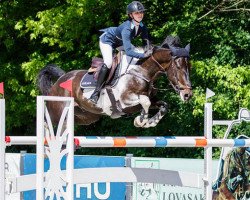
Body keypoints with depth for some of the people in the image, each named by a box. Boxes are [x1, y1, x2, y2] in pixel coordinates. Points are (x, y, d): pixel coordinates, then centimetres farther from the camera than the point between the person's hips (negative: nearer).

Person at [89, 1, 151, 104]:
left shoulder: (142, 27, -22)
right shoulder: (127, 29, -42)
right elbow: (128, 51, -49)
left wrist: (149, 51, -28)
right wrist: (144, 55, -55)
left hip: (119, 43, 8)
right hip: (107, 40, -8)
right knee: (108, 63, -26)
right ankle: (96, 92, -22)